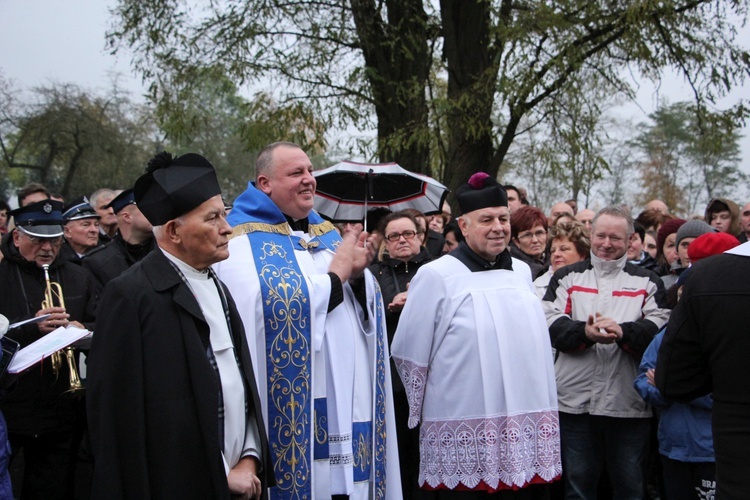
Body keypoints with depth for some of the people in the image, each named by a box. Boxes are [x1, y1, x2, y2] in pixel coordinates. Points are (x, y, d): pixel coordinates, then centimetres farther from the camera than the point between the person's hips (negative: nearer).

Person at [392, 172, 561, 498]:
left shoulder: (522, 272, 12)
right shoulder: (436, 276, -6)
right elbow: (409, 357, -3)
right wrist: (423, 414, 4)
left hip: (525, 432, 5)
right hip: (465, 440, -5)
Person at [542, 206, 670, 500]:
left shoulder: (647, 282, 10)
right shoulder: (566, 277, 11)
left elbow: (660, 328, -6)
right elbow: (551, 323, -5)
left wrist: (623, 332, -25)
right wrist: (584, 332, -23)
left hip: (629, 405, 0)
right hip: (575, 401, 0)